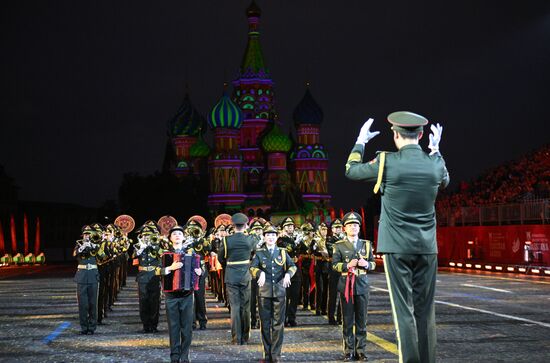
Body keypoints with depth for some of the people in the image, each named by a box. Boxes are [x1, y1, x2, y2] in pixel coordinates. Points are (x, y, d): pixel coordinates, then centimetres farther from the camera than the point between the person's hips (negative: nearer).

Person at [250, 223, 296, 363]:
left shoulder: (282, 252, 10)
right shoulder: (259, 253, 6)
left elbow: (293, 266, 1)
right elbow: (252, 267, -8)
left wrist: (288, 274, -20)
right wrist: (260, 273, -29)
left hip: (279, 291, 1)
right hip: (264, 292, 0)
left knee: (278, 323, 0)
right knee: (265, 323, 4)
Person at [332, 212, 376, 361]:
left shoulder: (366, 244, 11)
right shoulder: (339, 245, 4)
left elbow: (373, 264, 11)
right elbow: (334, 265, -1)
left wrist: (366, 264, -10)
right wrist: (347, 265, -18)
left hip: (362, 286, 2)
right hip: (346, 286, -2)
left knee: (361, 320, 4)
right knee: (348, 320, 1)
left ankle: (360, 350, 10)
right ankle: (348, 351, 7)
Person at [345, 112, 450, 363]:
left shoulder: (386, 162, -11)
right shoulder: (435, 164, -1)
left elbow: (351, 171, 7)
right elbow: (444, 181, 24)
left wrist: (360, 142, 20)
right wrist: (436, 150, 31)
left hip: (397, 247, -3)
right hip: (427, 248, 3)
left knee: (404, 310, -2)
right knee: (425, 310, 8)